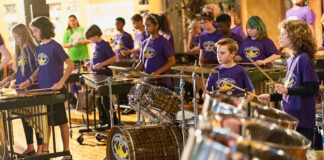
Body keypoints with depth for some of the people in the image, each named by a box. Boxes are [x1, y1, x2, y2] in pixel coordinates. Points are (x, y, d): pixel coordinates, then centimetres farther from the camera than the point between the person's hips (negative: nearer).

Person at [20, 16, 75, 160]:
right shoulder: (39, 48, 8)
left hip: (55, 91, -7)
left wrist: (60, 83, -21)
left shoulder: (55, 46, -13)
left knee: (61, 122, 3)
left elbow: (71, 65, -14)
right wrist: (30, 80, 5)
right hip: (42, 90, 7)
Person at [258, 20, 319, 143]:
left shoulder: (304, 58, -14)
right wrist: (271, 97, 11)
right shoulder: (290, 60, 12)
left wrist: (288, 90, -24)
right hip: (289, 118, 9)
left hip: (302, 120, -9)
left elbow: (312, 88, -19)